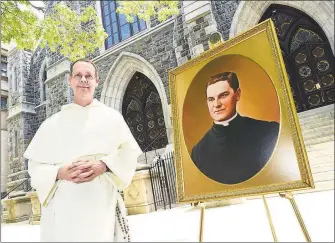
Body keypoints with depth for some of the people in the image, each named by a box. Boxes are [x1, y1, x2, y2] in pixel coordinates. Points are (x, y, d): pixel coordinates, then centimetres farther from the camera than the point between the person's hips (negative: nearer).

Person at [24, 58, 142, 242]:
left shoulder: (112, 116, 10)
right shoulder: (52, 123, 11)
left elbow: (129, 152, 5)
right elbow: (35, 163, 9)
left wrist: (104, 166, -13)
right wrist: (59, 173, -11)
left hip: (102, 202, 0)